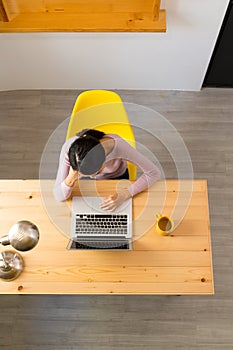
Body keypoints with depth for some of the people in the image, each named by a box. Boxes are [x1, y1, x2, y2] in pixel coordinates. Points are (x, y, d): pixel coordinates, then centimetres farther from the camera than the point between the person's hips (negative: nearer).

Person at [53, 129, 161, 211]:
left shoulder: (118, 145, -43)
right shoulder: (69, 148, -38)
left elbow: (154, 173, -30)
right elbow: (59, 196, -30)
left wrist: (124, 195, -38)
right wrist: (71, 178, -51)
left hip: (117, 177, -1)